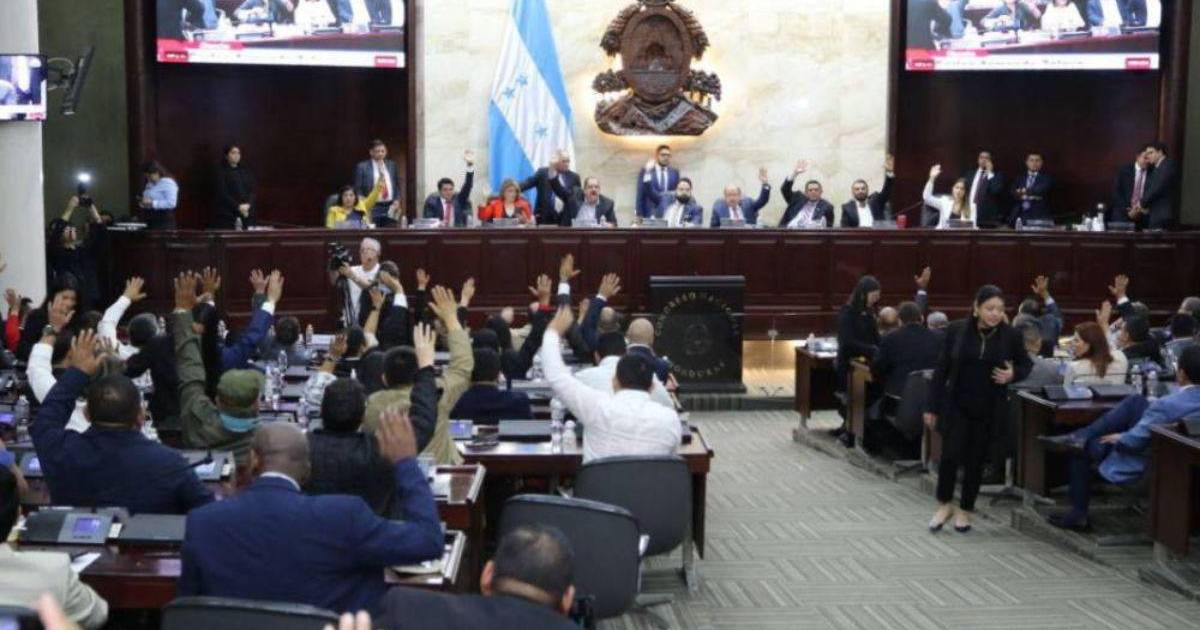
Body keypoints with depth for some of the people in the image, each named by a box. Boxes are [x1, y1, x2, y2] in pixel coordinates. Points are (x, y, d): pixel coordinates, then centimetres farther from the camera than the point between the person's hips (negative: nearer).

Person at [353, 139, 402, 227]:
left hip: (390, 207, 3)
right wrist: (365, 204, -11)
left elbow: (399, 185, 18)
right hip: (373, 208, -3)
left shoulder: (392, 165, 13)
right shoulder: (362, 167, 1)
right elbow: (358, 189, 0)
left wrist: (397, 200, 4)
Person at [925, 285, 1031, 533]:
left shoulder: (1010, 336, -4)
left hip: (989, 409, 1)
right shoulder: (957, 330, -5)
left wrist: (1013, 375, -12)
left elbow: (1026, 364, 12)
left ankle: (965, 511, 23)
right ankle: (944, 505, 13)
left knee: (976, 460, 6)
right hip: (956, 405, -1)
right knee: (951, 455, -9)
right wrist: (932, 406, 0)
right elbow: (941, 369, 1)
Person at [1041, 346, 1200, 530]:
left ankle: (1078, 515, 22)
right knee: (1136, 401, 8)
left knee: (1080, 448, 12)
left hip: (1142, 468, -8)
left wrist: (1117, 438, -2)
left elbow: (1133, 441, -24)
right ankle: (1080, 437, 7)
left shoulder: (1166, 405, -30)